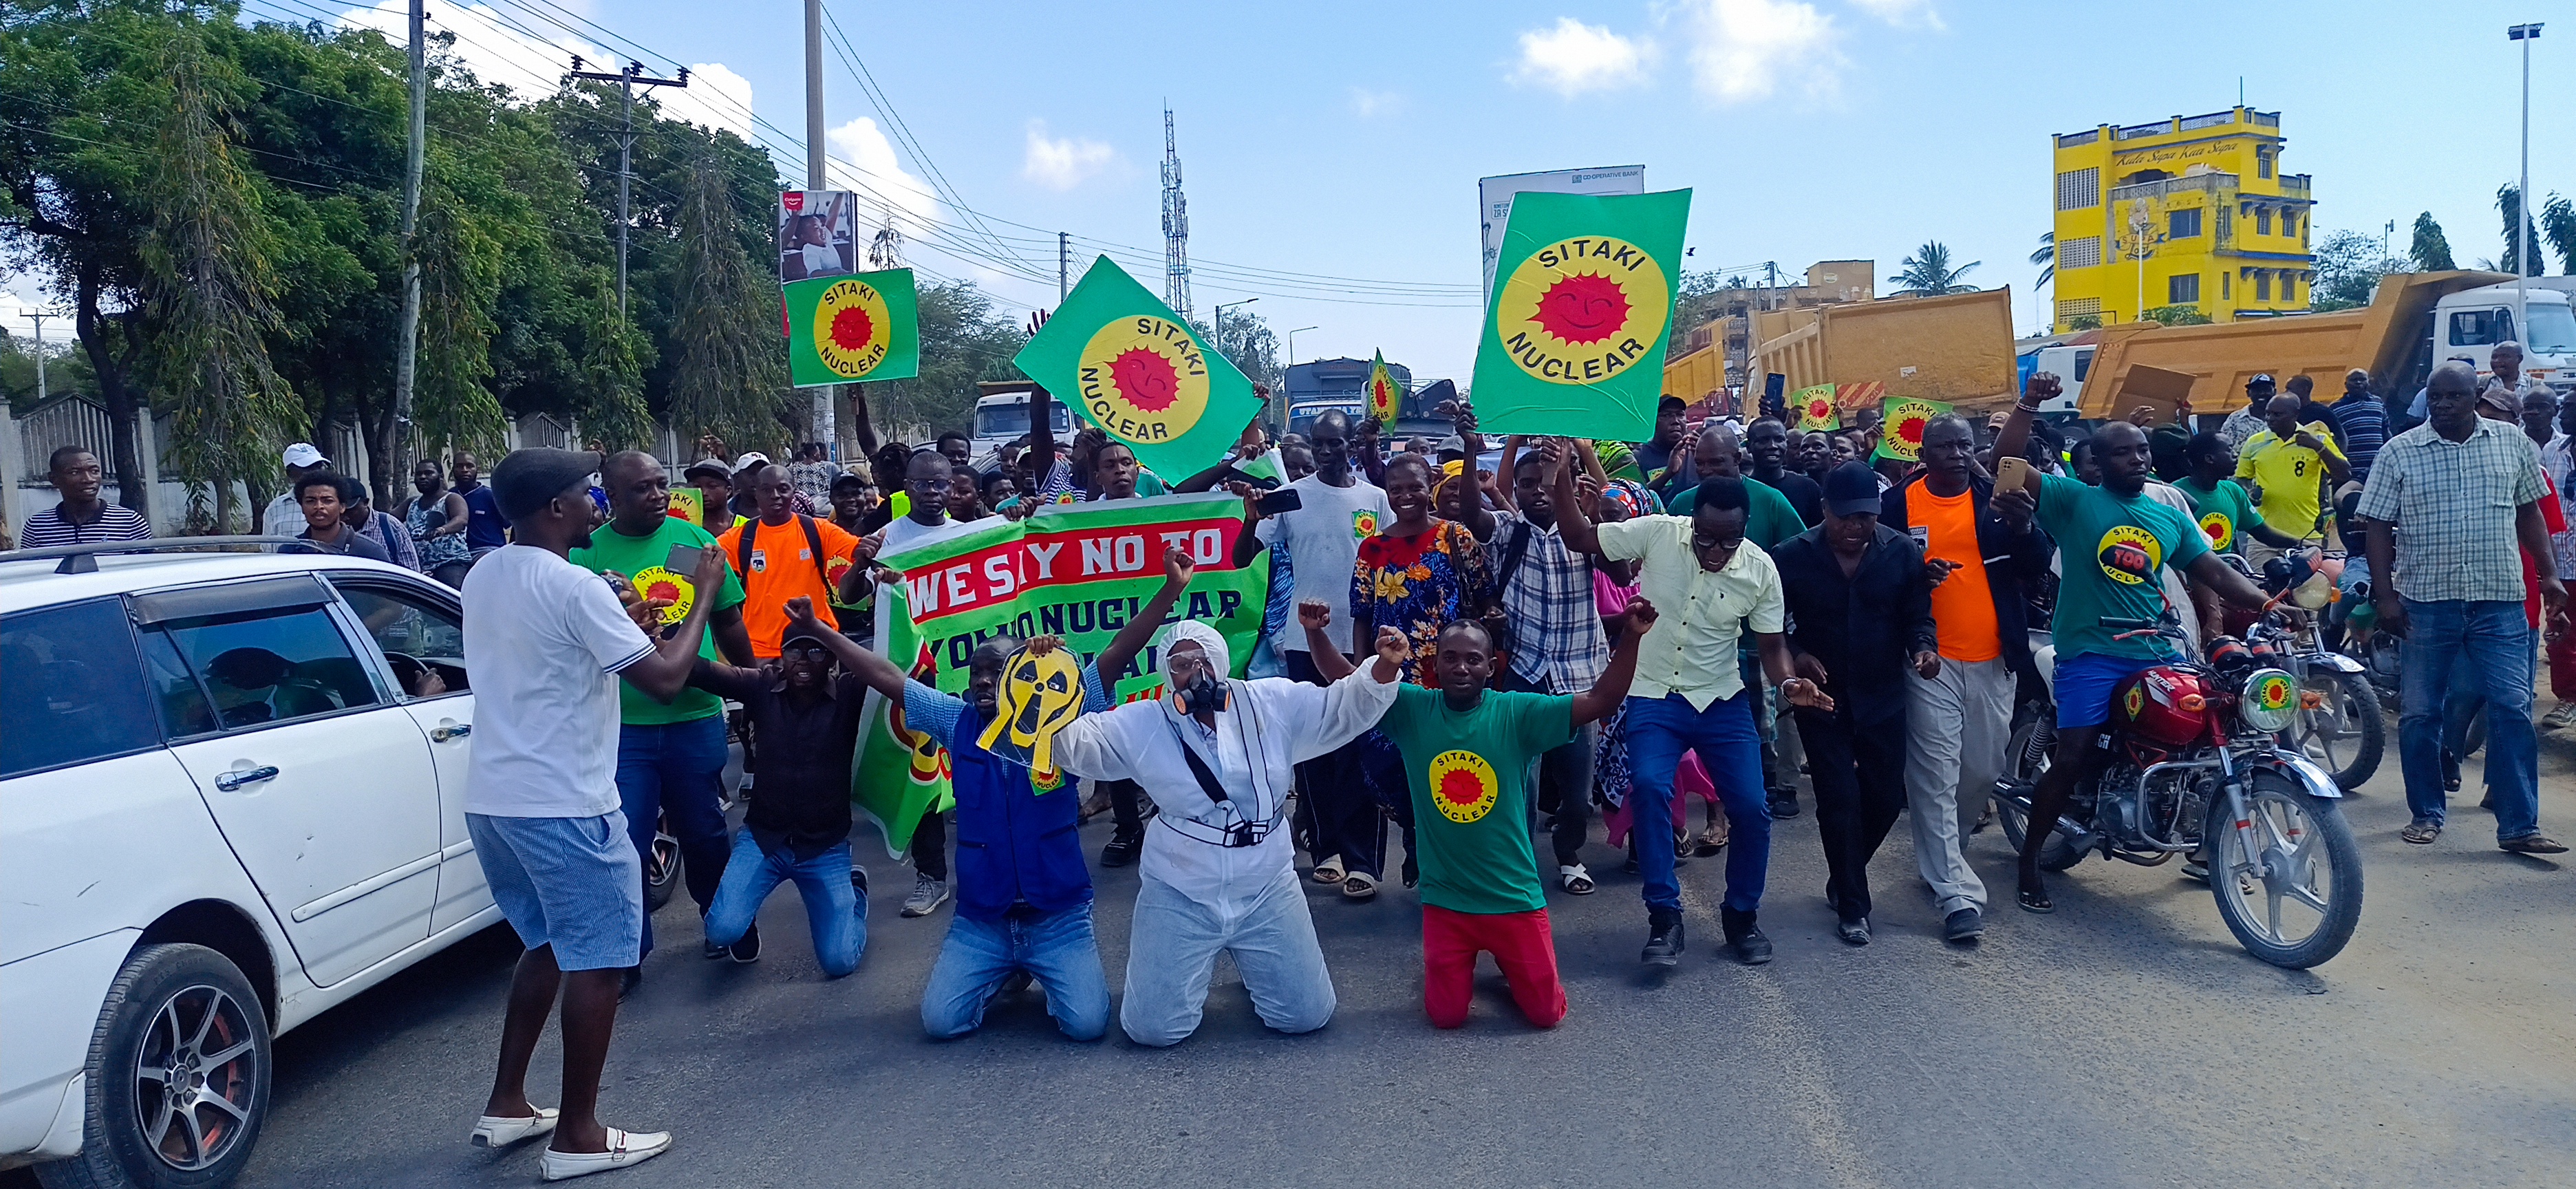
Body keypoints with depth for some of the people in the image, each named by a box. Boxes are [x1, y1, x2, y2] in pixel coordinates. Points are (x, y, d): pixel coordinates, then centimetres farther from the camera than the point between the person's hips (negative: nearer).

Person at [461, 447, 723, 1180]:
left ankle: (506, 1105, 27)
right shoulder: (573, 586, -17)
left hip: (494, 799, 9)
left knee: (547, 946, 23)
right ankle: (577, 1137, 7)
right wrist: (705, 595, -6)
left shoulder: (483, 578, 11)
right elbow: (664, 678, -18)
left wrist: (623, 624, 22)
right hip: (563, 806, -9)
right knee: (595, 962, 1)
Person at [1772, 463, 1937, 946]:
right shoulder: (1793, 556, -8)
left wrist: (1924, 647, -21)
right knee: (1840, 800, -4)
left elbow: (1918, 616, 1)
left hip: (1883, 696, 2)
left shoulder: (1903, 553, -3)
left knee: (1887, 797, 7)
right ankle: (1852, 907, 9)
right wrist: (1794, 655, -19)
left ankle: (1844, 876, 34)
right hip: (1821, 695, -2)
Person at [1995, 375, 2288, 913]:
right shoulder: (2074, 500, 1)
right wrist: (2028, 405, -20)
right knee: (2073, 759, -12)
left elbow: (2214, 571, 12)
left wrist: (2266, 604, -3)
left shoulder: (2170, 517, 16)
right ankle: (2029, 859, 2)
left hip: (2157, 653, 5)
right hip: (2091, 653, -5)